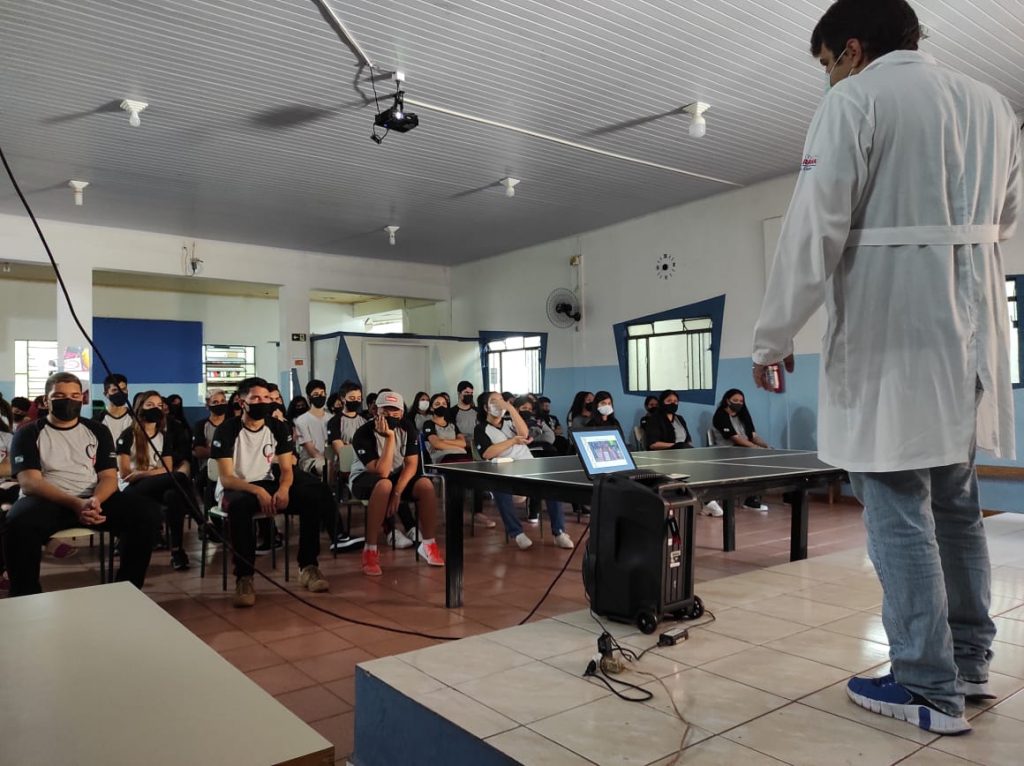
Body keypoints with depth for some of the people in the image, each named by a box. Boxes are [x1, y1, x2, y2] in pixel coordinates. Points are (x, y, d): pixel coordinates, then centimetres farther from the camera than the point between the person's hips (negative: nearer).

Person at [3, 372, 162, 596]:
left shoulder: (97, 431, 14)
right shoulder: (28, 434, 6)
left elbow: (109, 477, 6)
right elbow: (30, 482, -8)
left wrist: (96, 500, -20)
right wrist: (76, 504, -25)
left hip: (94, 500, 3)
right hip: (48, 501, -2)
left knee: (147, 513, -24)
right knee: (19, 523, -39)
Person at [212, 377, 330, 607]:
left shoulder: (278, 428, 1)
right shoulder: (226, 431, -12)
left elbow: (286, 469, 0)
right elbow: (226, 478, -16)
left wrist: (283, 489, -24)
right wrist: (257, 491, -33)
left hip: (267, 485, 4)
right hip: (234, 488, -4)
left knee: (311, 501, -21)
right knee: (240, 506, -41)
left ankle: (307, 567, -15)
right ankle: (244, 577, -35)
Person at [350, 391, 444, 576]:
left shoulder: (407, 429, -10)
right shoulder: (364, 433, -25)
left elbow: (411, 465, -13)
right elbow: (381, 472, -32)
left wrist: (397, 493, -26)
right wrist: (389, 437, -36)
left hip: (396, 475, 4)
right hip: (365, 477, -4)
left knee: (425, 484, -23)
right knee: (384, 485, -39)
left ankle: (428, 544, -6)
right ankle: (370, 550, -29)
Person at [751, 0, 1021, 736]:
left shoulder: (854, 101, -6)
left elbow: (814, 231, -14)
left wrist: (774, 337, -8)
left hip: (891, 339, -8)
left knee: (900, 512, -1)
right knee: (957, 505, 17)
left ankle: (931, 688, 7)